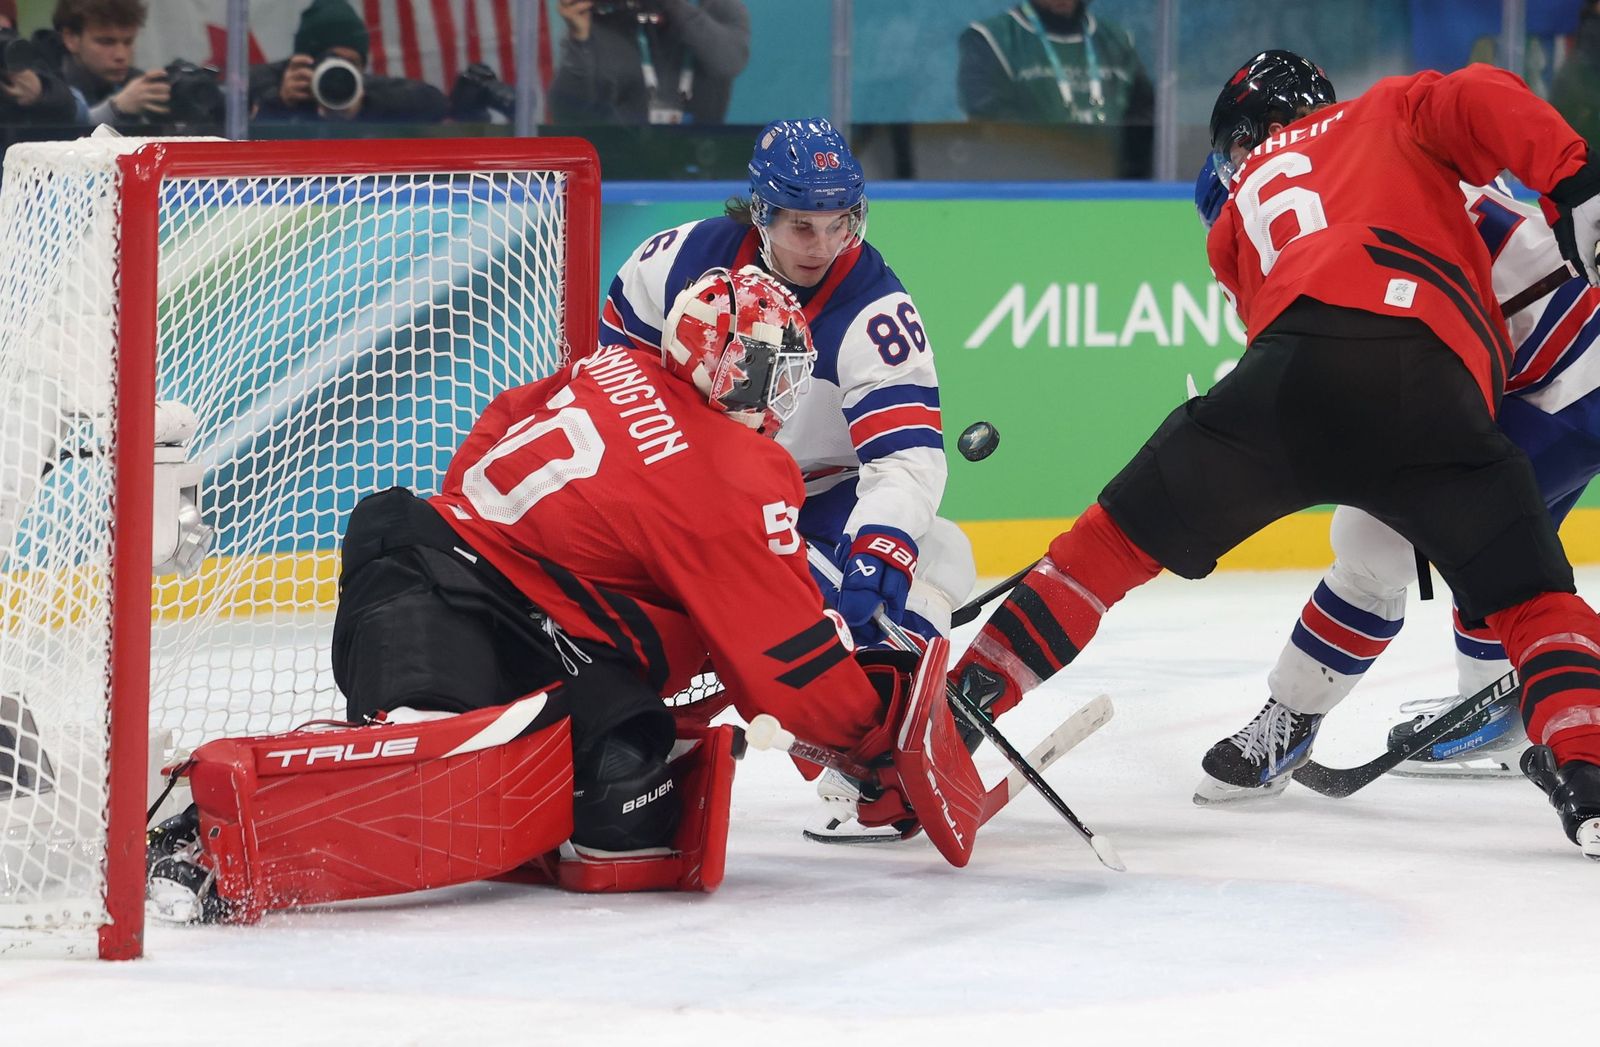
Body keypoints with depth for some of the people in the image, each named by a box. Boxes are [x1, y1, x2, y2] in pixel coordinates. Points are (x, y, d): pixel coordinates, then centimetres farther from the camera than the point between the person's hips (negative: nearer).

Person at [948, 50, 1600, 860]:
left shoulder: (1238, 219, 36)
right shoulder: (1391, 112, 30)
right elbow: (1483, 104, 9)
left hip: (1299, 366, 1)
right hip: (1441, 382, -1)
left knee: (1121, 538, 16)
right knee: (1533, 600, 12)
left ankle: (961, 702, 12)